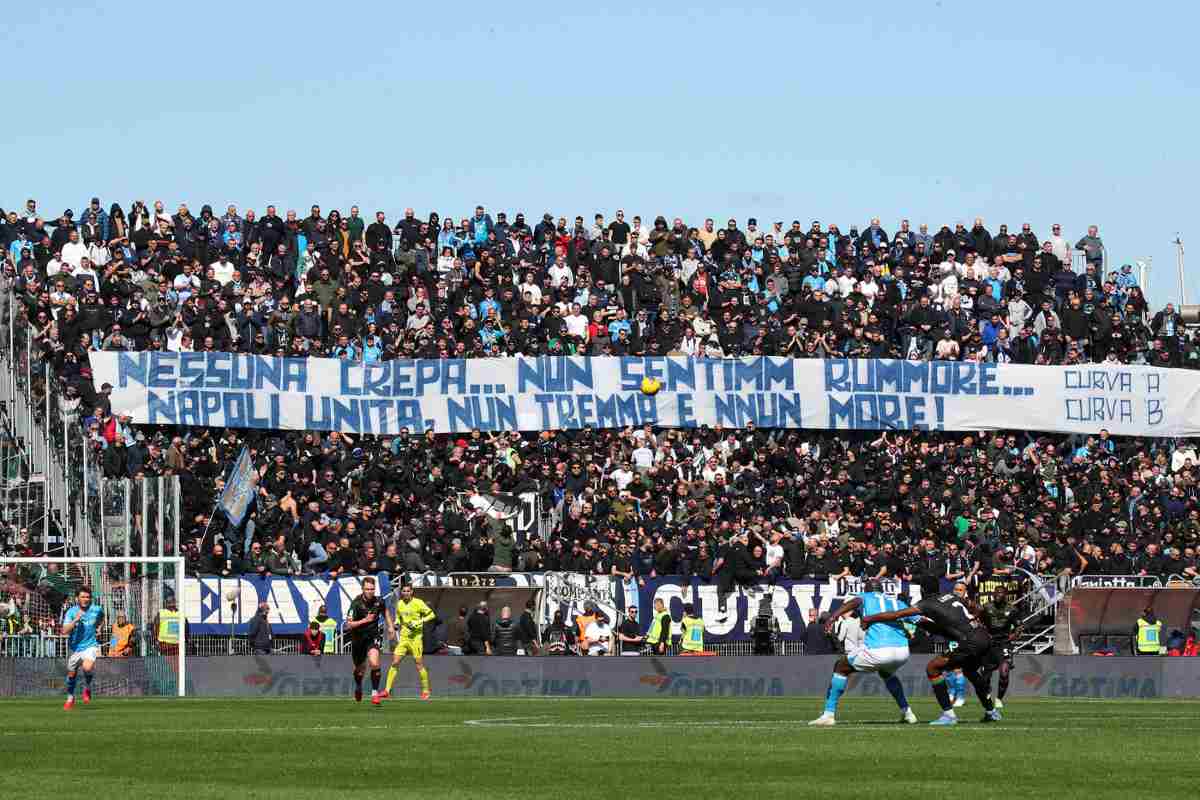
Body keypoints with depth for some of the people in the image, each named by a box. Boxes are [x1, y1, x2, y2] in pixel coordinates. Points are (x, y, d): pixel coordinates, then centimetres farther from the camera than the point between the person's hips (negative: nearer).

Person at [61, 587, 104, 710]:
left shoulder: (96, 610, -5)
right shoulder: (71, 612, -11)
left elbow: (102, 617, 23)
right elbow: (65, 631, -22)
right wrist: (75, 620, -33)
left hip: (90, 645, -1)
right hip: (75, 647, 1)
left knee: (87, 667, -29)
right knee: (71, 674, 11)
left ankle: (87, 688, 2)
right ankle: (70, 698, 37)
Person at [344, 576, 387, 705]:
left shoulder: (378, 601, -9)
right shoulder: (356, 603, -20)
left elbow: (385, 611, 17)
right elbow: (348, 625, -24)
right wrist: (364, 620, -32)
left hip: (373, 637, 0)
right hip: (358, 638, 0)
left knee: (374, 663, -25)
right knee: (360, 669, 17)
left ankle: (375, 693, -14)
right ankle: (358, 687, 51)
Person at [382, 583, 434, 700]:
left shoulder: (418, 603, -6)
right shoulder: (399, 604, 10)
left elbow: (431, 614, -4)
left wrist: (419, 622, -15)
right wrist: (395, 624, 4)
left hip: (415, 637, -5)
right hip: (403, 637, 5)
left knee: (419, 664, -2)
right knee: (395, 662, -3)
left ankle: (425, 691, 12)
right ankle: (387, 691, -1)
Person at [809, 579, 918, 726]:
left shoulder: (866, 598, 17)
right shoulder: (897, 603, 27)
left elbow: (855, 602, -7)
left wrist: (833, 616, -22)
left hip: (877, 651, -5)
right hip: (902, 651, 5)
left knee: (841, 667, 17)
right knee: (886, 673, 40)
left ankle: (829, 714, 7)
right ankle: (907, 713, 33)